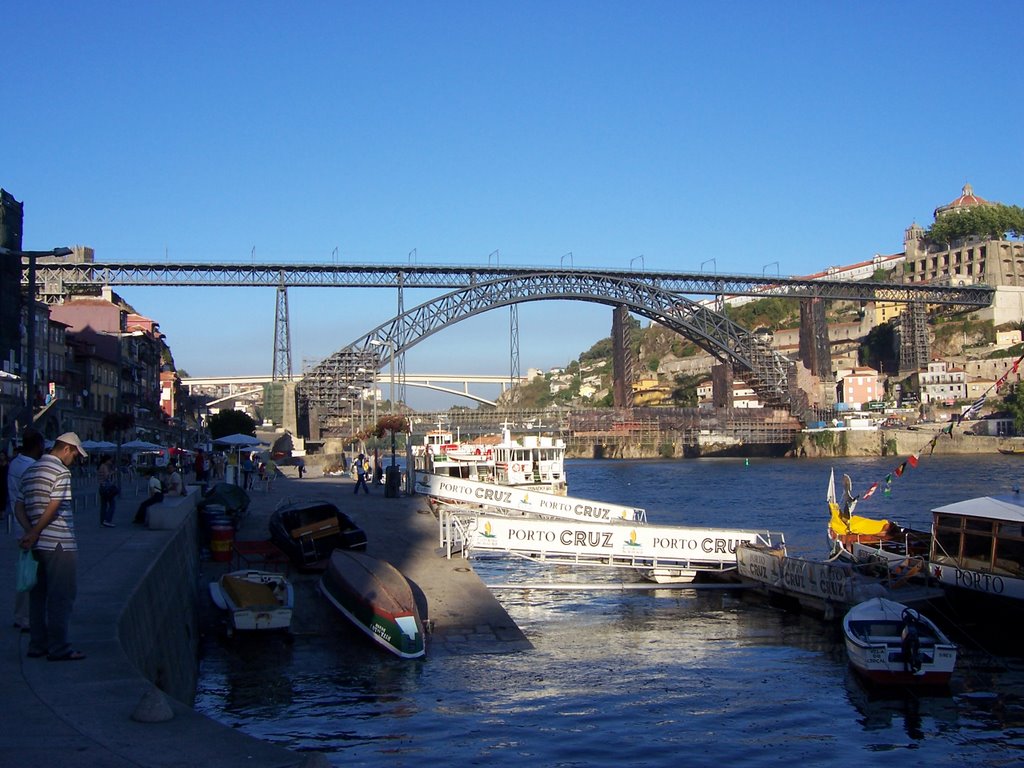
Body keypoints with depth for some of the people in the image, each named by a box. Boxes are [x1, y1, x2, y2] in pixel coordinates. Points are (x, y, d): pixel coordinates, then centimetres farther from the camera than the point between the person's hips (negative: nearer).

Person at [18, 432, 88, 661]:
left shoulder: (30, 471, 15)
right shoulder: (61, 472, -11)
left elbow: (20, 507, 12)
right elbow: (53, 508, -18)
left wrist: (31, 532, 0)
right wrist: (34, 534, -11)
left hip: (37, 544, 8)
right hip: (59, 543, -8)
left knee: (38, 594, 14)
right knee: (61, 597, -2)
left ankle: (37, 645, 19)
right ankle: (58, 648, 0)